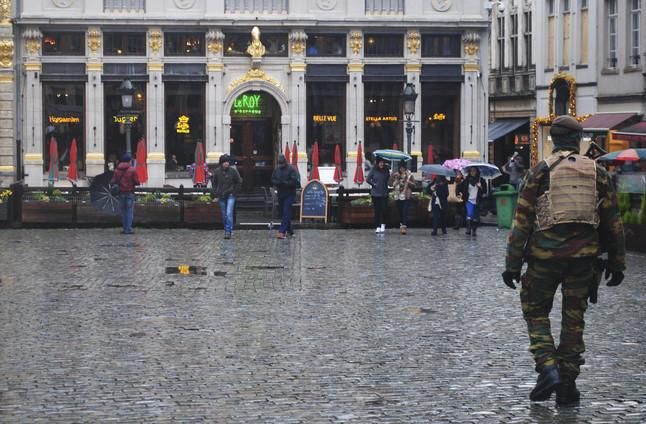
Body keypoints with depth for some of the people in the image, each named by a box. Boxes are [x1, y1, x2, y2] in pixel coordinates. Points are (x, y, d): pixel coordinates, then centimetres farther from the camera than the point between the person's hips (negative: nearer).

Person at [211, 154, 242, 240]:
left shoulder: (233, 171, -7)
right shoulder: (217, 171, -1)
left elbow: (239, 182, 3)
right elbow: (214, 182, 13)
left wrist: (235, 192, -3)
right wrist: (216, 192, 5)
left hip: (231, 195, -3)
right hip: (221, 196, 3)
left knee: (229, 213, -14)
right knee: (224, 215, 9)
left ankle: (228, 231, -13)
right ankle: (227, 229, 22)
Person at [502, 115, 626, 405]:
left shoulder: (541, 171, -2)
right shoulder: (597, 173, 5)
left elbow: (522, 220, -5)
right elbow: (613, 222, 8)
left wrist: (512, 264, -2)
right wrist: (616, 262, 15)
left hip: (545, 252, -2)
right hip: (584, 255, 2)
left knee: (536, 311, 11)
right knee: (574, 318, 10)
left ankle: (547, 368, -7)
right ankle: (568, 385, 11)